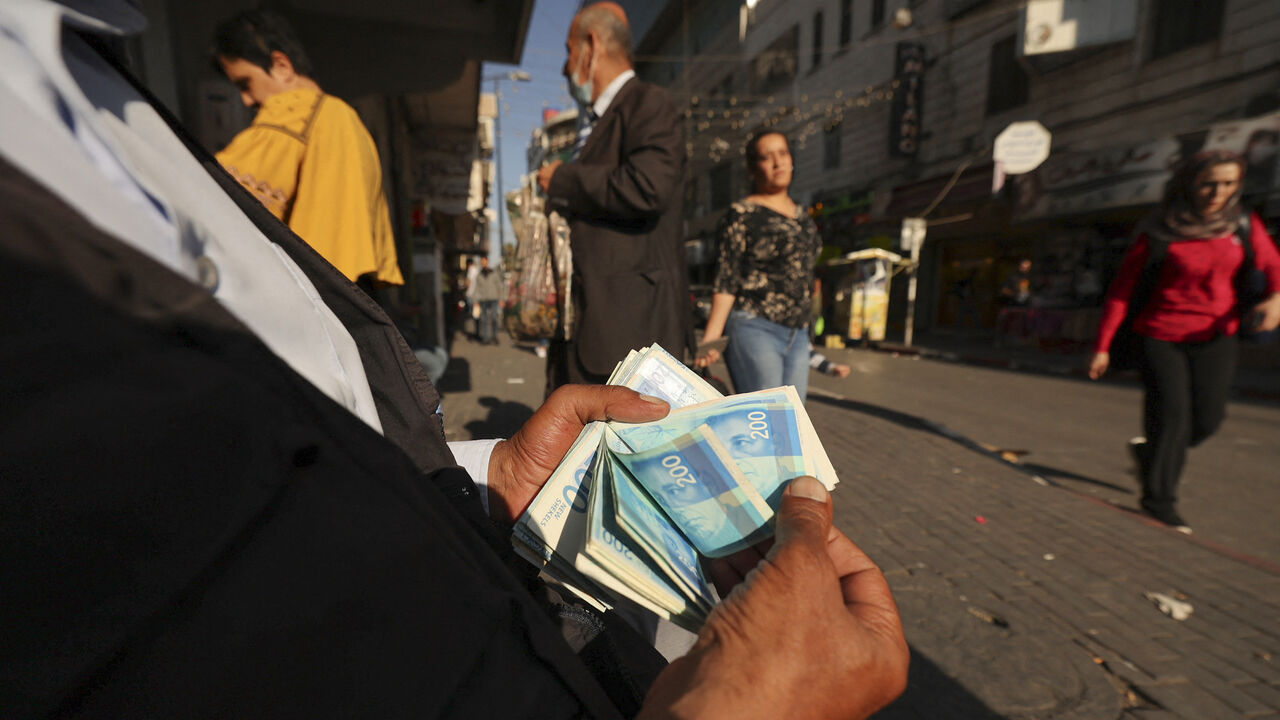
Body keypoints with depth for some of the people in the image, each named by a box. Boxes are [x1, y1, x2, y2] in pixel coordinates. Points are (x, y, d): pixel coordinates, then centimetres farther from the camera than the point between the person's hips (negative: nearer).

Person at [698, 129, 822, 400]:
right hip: (754, 328, -7)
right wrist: (711, 335, -17)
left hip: (798, 334, 7)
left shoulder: (803, 217, 18)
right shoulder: (742, 213, -2)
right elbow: (727, 279, -8)